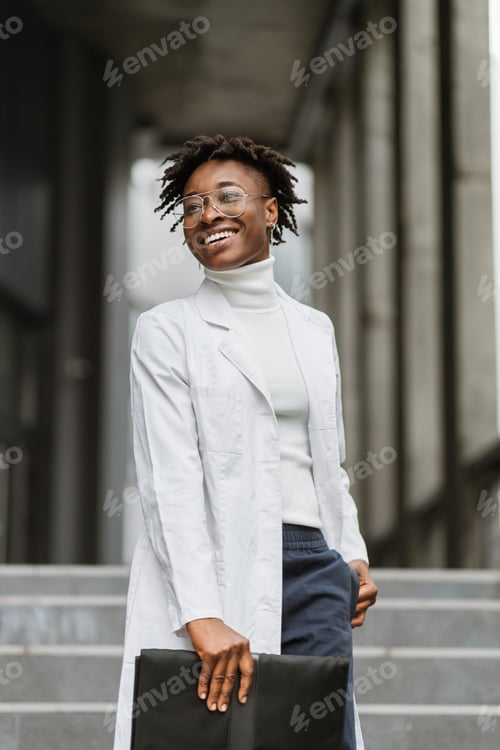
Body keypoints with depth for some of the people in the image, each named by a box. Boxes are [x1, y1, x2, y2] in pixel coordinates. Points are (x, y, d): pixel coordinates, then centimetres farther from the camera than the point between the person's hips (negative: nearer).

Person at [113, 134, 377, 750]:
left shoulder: (315, 328, 16)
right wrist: (203, 615, -20)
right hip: (208, 567, -4)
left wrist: (354, 555, 6)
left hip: (312, 570, 4)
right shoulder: (165, 331, 1)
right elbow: (170, 477, -10)